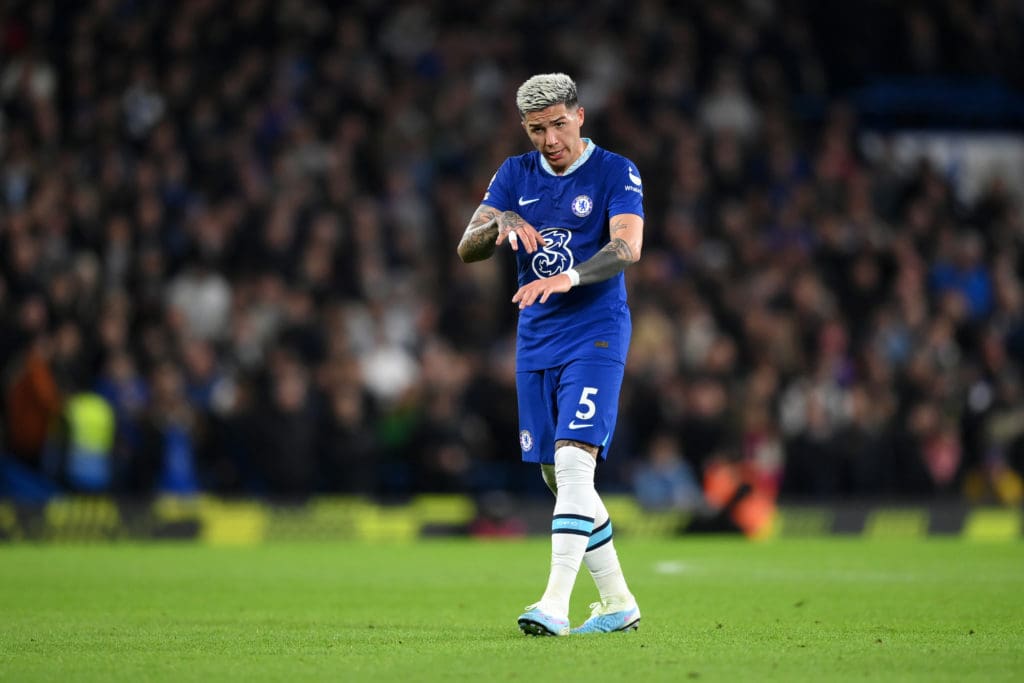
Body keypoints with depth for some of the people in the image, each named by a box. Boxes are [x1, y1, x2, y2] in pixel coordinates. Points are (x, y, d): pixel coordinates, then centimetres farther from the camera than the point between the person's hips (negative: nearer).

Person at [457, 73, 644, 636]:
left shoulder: (616, 173, -4)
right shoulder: (515, 176, 10)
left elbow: (627, 248, -20)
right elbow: (467, 250, 3)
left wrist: (570, 277, -37)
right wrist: (501, 222, -19)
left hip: (594, 333, -6)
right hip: (535, 338, 6)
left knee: (573, 459, -20)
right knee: (557, 478, 8)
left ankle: (555, 604, -26)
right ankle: (618, 604, 20)